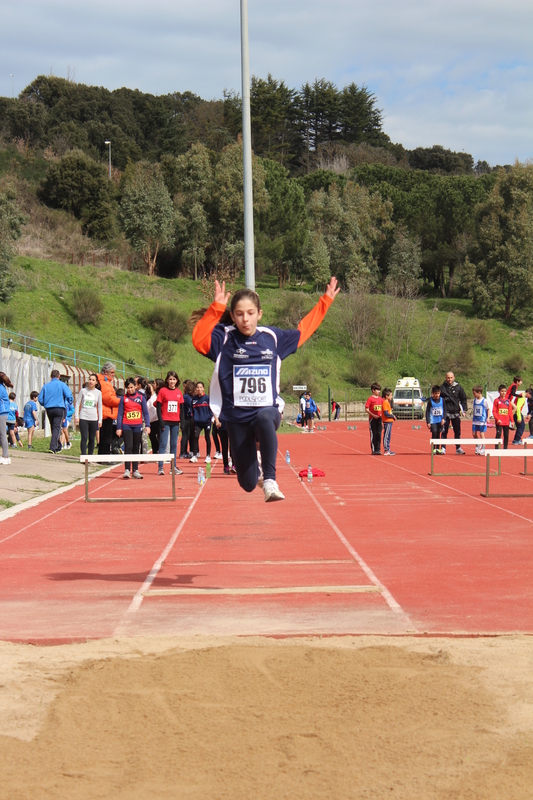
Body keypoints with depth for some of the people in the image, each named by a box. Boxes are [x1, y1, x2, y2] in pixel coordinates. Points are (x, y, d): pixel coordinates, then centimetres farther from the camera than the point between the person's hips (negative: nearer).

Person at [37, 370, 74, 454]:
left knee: (53, 427, 16)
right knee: (57, 428, -7)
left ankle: (58, 447, 24)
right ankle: (53, 447, -21)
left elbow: (40, 398, 7)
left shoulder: (46, 386, 7)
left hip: (49, 409, 4)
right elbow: (69, 395, -9)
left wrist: (45, 405, 24)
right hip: (59, 408, -4)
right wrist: (69, 402, 12)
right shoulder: (62, 385, -1)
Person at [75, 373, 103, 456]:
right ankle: (83, 455, -10)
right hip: (83, 418, -2)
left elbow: (99, 407, 11)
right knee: (84, 438, -9)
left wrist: (100, 420, 6)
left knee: (92, 439, 4)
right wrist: (76, 416, -3)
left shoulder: (98, 393, 7)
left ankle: (90, 455, 11)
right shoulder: (83, 391, 3)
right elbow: (77, 403, 5)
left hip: (94, 419, 2)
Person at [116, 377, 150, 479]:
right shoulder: (123, 398, 3)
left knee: (136, 448, 7)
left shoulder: (141, 397, 6)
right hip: (126, 426, -2)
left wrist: (147, 425, -3)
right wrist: (119, 428, -3)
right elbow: (120, 414, 4)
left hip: (138, 426, 2)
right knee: (128, 447, -11)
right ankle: (127, 470, -11)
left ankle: (135, 470, 13)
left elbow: (145, 412, 7)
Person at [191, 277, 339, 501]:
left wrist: (325, 300, 25)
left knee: (265, 418, -40)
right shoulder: (225, 338, -3)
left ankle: (270, 480, -38)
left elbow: (303, 331, 22)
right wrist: (216, 307, -27)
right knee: (248, 483, 3)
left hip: (268, 411, 0)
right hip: (237, 417, 0)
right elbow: (198, 340, -23)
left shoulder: (272, 337, 5)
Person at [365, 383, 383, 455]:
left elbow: (382, 408, 17)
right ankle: (373, 450, 2)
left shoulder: (380, 399, 10)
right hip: (372, 419, -5)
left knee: (379, 434, 6)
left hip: (379, 418, 5)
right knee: (373, 434, -2)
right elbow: (366, 409, -10)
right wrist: (373, 415, -18)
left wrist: (382, 415, -2)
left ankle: (378, 449, 10)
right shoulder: (370, 399, -7)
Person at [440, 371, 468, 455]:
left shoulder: (458, 387, 4)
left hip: (456, 412, 1)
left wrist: (464, 410, 2)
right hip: (445, 413, -1)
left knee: (457, 432, 7)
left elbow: (464, 399, 10)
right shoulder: (442, 387, 0)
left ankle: (458, 448, 15)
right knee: (444, 431, -1)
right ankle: (443, 448, 4)